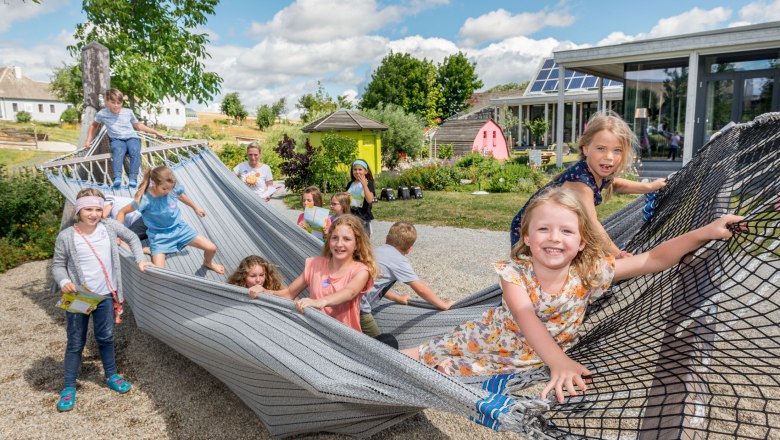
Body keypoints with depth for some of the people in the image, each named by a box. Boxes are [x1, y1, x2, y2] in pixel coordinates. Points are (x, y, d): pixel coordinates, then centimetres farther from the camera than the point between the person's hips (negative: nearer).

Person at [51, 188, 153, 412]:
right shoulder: (66, 237, -11)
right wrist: (64, 282, -22)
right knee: (75, 343, 7)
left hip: (105, 296, 2)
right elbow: (58, 265, -3)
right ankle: (69, 387, 21)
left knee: (106, 338, 17)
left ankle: (111, 376, 34)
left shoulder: (110, 227, -5)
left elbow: (132, 237, 11)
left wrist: (140, 259, 3)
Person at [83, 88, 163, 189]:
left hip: (132, 138, 1)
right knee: (119, 150, -39)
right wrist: (88, 141, 22)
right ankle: (117, 178, -53)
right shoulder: (102, 113, 8)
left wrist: (154, 132, 24)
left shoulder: (128, 112, 12)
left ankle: (132, 180, -44)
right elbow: (94, 125, 26)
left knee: (135, 150, -35)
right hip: (116, 140, -1)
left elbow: (138, 125, 27)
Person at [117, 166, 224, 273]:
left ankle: (208, 263, 36)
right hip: (159, 236, -3)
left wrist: (195, 208, 24)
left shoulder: (173, 188, -18)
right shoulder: (145, 200, -26)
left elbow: (181, 195, 9)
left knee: (211, 248, -1)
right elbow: (122, 212, -12)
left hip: (179, 228, 4)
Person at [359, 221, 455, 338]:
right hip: (359, 307, -8)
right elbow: (421, 289, -7)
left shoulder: (378, 250, 16)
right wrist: (444, 305, 5)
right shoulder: (399, 260, -7)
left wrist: (398, 298, 40)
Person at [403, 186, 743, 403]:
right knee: (416, 360, 5)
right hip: (486, 340, -1)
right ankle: (405, 355, 38)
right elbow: (526, 318, -43)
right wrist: (559, 362, -59)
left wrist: (705, 233, -33)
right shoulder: (514, 272, -28)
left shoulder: (590, 273, -21)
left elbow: (653, 260, -23)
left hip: (528, 362, 2)